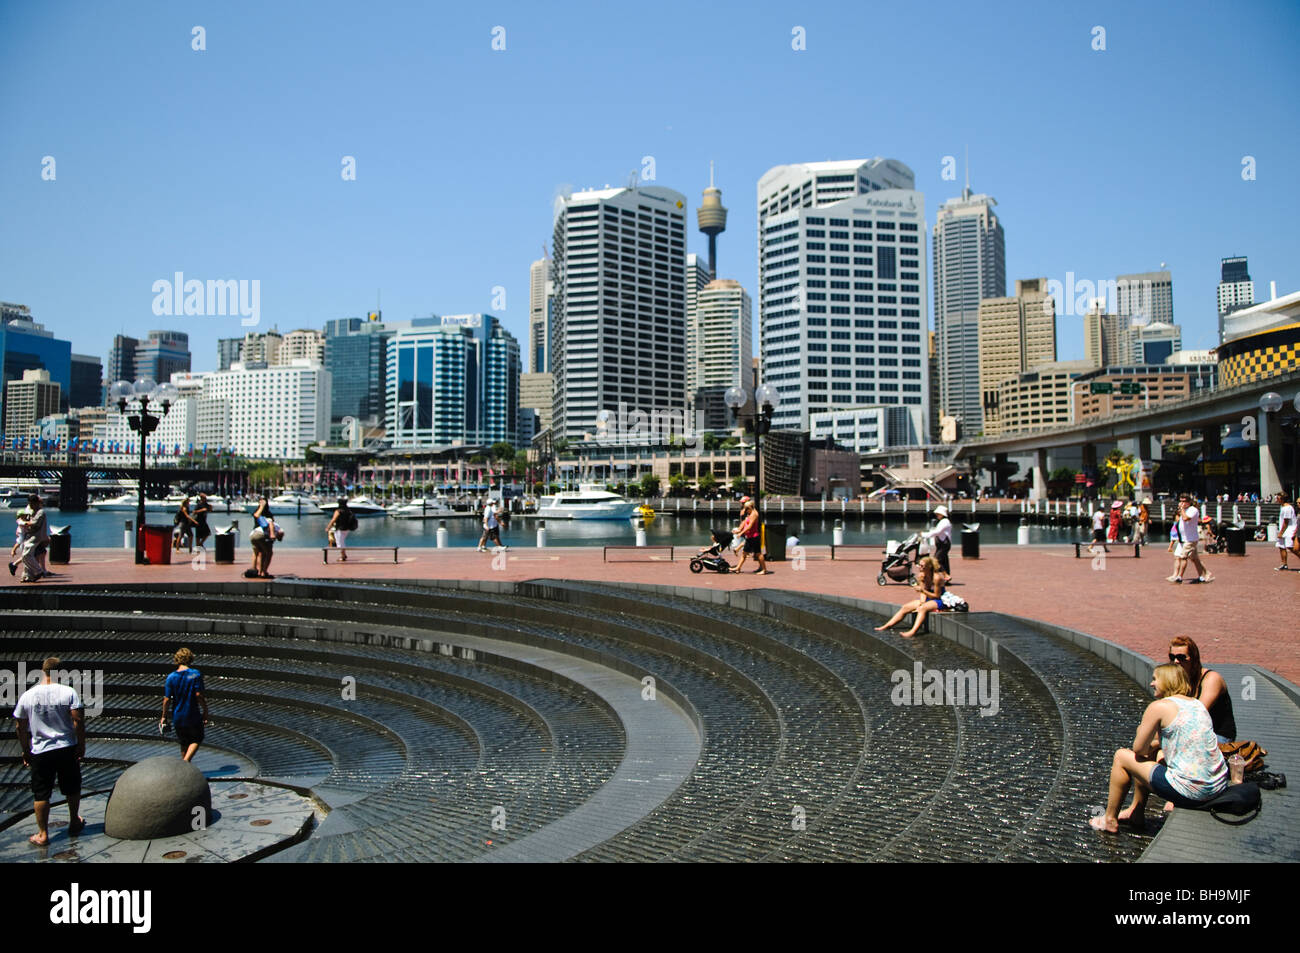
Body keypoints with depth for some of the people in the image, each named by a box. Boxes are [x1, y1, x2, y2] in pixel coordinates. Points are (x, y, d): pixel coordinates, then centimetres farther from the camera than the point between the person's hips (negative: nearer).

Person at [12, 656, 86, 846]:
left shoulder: (27, 696, -4)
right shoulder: (69, 692, -11)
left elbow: (21, 727, 4)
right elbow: (78, 721, -14)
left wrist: (25, 750, 16)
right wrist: (81, 745, -3)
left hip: (40, 752, 0)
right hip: (67, 749, 0)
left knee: (41, 794, 10)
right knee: (72, 789, 18)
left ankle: (42, 834, 15)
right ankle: (74, 823, 32)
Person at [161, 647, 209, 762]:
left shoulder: (171, 677, -4)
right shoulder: (196, 674, -11)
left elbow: (167, 700, -4)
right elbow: (199, 695, -15)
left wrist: (164, 717, 7)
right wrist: (205, 712, -6)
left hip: (177, 717, 3)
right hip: (193, 716, -3)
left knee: (184, 743, 19)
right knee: (196, 740, 13)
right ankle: (186, 761, -8)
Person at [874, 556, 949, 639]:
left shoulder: (937, 577, -21)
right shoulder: (922, 575, 1)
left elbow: (937, 596, -18)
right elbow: (923, 593, 6)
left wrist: (922, 590, -25)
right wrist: (922, 602, -14)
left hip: (940, 601, -8)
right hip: (927, 599, 8)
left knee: (923, 608, -37)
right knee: (905, 607, -4)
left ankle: (913, 631, -54)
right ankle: (887, 626, -5)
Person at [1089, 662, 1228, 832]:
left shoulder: (1158, 707, -11)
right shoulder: (1197, 704, 13)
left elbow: (1138, 748, -6)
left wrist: (1141, 730, 15)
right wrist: (1151, 744, 21)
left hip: (1190, 791, -8)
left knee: (1122, 756, 8)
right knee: (1149, 751, 26)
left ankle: (1110, 819, 21)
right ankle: (1136, 811, 39)